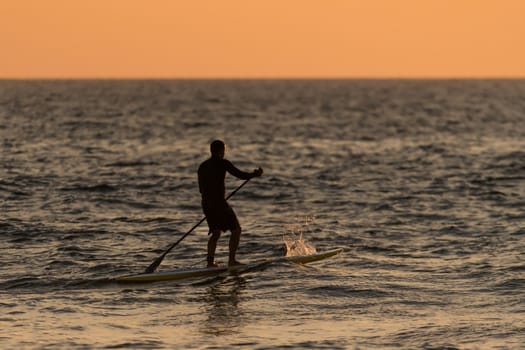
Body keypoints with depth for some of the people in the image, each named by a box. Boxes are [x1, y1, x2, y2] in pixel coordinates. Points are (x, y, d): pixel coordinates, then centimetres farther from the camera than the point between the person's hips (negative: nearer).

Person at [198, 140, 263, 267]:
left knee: (215, 233, 19)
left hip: (206, 205, 7)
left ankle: (210, 262, 12)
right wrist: (255, 174, 9)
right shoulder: (223, 163, -8)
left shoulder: (203, 166, 12)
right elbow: (240, 175, -8)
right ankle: (231, 260, -2)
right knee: (236, 229, 4)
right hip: (219, 203, -7)